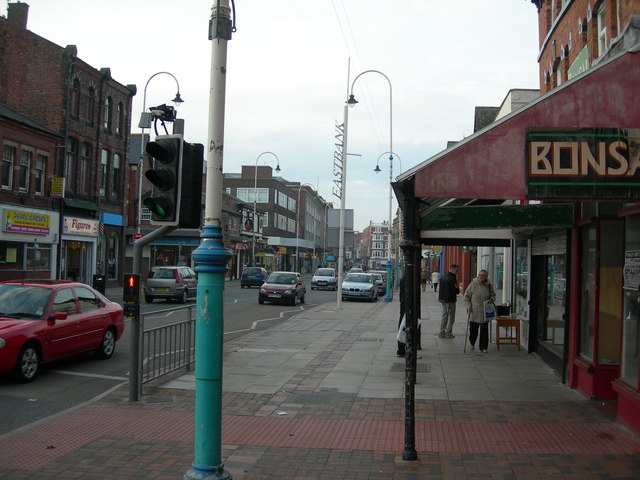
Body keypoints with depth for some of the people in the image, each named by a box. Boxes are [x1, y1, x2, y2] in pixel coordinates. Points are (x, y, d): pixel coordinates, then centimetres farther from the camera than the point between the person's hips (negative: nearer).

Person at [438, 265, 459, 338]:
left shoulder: (443, 277, 11)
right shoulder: (452, 278, -17)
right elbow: (455, 290, -22)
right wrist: (458, 290, 0)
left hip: (442, 299, 8)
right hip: (450, 300, -8)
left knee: (444, 316, 15)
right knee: (451, 317, 2)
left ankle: (442, 332, 16)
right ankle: (448, 333, 4)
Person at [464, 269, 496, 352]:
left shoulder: (489, 285, 3)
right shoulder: (473, 285, -5)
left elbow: (493, 295, 18)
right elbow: (466, 296, 0)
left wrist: (491, 299, -4)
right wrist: (468, 306, -9)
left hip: (485, 312, 2)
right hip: (474, 311, -2)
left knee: (484, 330, 1)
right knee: (473, 329, 5)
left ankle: (484, 347, 11)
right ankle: (472, 343, 32)